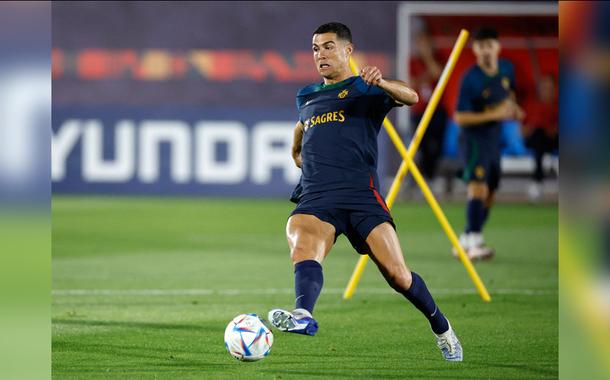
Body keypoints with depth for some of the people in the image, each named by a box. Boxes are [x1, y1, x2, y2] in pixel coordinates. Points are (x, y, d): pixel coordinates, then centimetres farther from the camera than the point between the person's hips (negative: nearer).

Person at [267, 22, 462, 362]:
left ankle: (442, 328, 14)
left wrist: (380, 82, -29)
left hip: (360, 194, -3)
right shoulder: (307, 97, 27)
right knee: (304, 249, -30)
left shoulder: (365, 89, 11)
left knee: (397, 274, -9)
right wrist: (302, 159, 20)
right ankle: (303, 315, -55)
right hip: (315, 198, 3)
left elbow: (411, 97, -10)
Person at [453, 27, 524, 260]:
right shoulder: (470, 79, -20)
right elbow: (460, 118, -20)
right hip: (473, 138, -8)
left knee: (489, 195, 12)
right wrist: (494, 114, -26)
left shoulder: (507, 68, 1)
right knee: (478, 187, -23)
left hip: (494, 137, 8)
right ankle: (474, 241, -29)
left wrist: (513, 108, 2)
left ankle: (465, 243, 24)